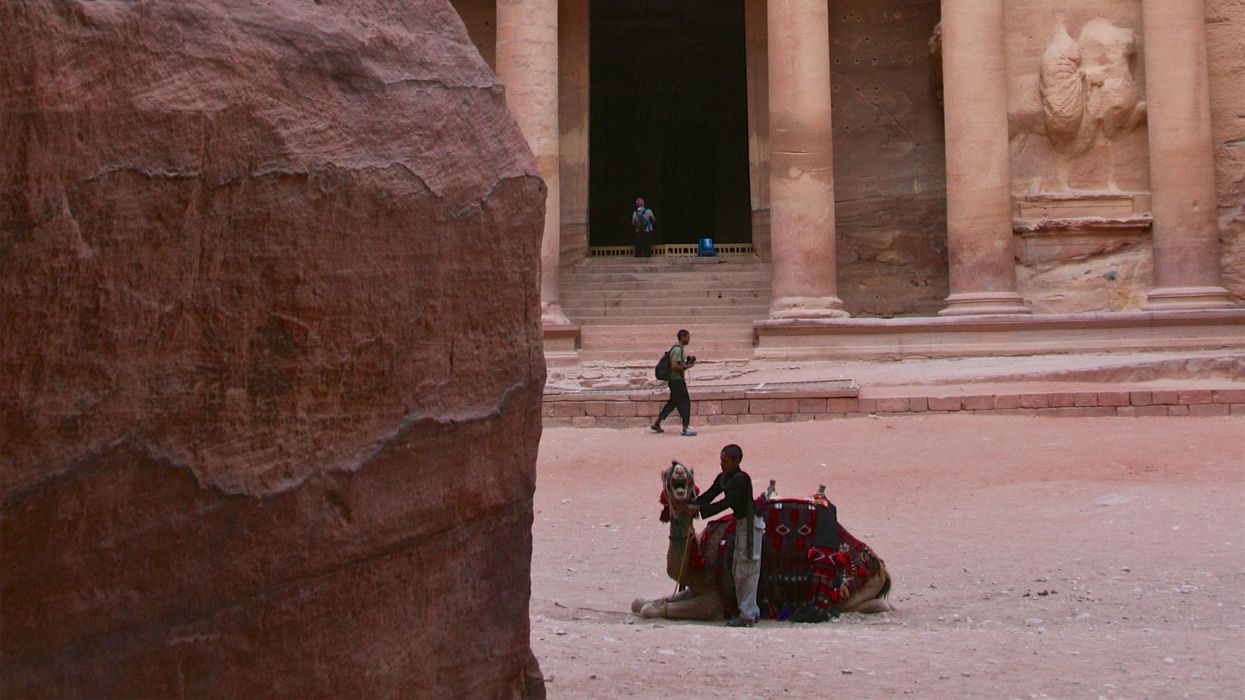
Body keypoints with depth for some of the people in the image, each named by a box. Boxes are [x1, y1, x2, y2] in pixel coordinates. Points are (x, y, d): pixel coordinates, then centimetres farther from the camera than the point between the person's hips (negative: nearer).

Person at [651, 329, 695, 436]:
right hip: (677, 380, -11)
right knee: (684, 403, -8)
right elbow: (674, 366, -25)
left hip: (675, 380, 11)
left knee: (673, 402, 17)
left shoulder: (679, 348, 15)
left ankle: (656, 424, 24)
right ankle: (686, 429, -6)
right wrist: (686, 367, -15)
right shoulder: (678, 350, -17)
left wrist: (686, 363, 11)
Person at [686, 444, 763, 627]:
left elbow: (726, 503, -28)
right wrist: (690, 506, -13)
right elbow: (708, 495, 1)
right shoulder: (723, 478, 4)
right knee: (738, 570, 15)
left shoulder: (742, 479, -23)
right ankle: (750, 610, 24)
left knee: (747, 569, -5)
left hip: (750, 524, -10)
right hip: (740, 523, 10)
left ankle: (747, 615, 1)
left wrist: (699, 508, -29)